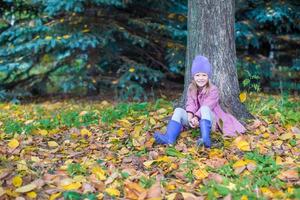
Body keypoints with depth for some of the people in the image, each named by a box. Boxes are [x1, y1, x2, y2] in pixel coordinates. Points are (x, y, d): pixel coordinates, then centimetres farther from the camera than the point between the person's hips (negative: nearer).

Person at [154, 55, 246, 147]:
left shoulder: (213, 90, -9)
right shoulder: (191, 88, 6)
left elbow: (206, 106, -22)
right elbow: (190, 104, -8)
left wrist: (196, 118, -35)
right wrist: (190, 118, -28)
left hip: (209, 119, -4)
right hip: (195, 118, 5)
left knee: (204, 108, -36)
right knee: (178, 110, -19)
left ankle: (206, 139, -57)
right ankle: (169, 138, -42)